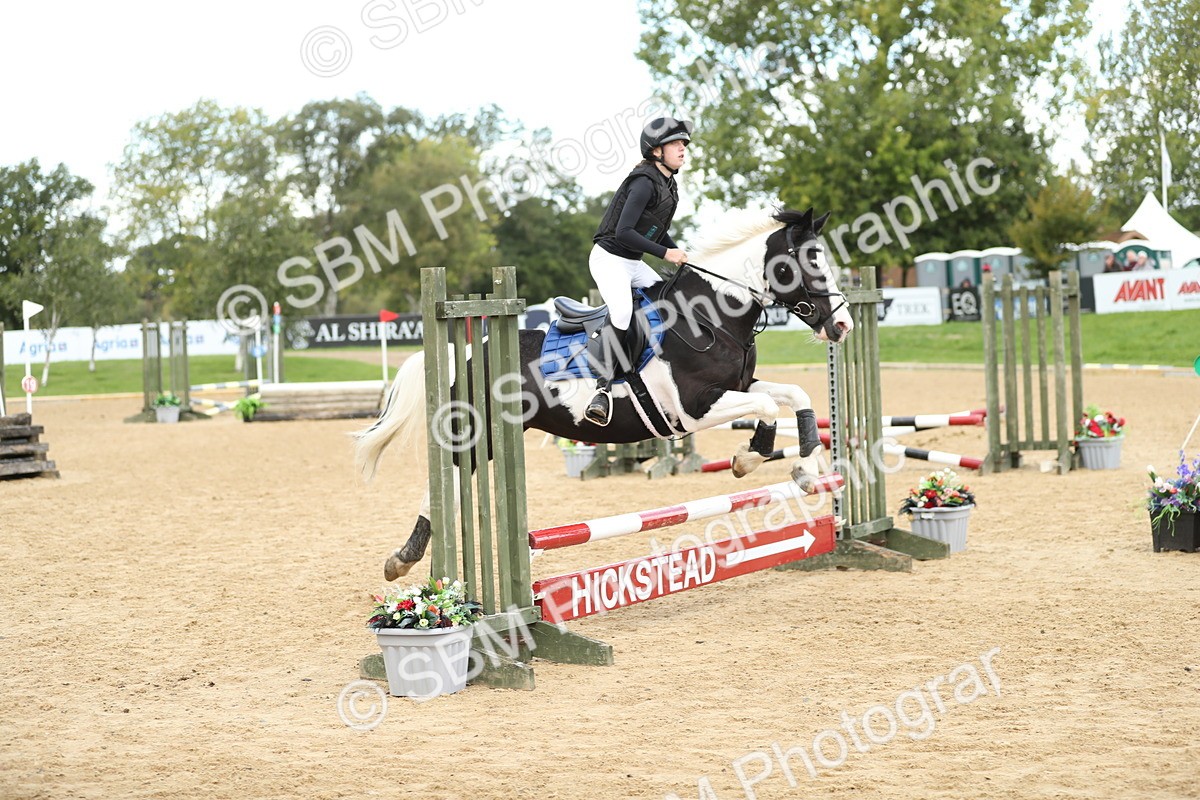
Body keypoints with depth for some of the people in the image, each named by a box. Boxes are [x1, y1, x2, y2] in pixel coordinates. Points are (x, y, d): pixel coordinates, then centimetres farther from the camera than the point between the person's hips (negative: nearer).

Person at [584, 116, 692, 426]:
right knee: (622, 310, -31)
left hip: (634, 263, 10)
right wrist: (665, 253, -24)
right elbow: (624, 232, -27)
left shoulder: (668, 184, 10)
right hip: (609, 258, -10)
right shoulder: (644, 182, -19)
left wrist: (680, 255, 8)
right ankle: (604, 387, -34)